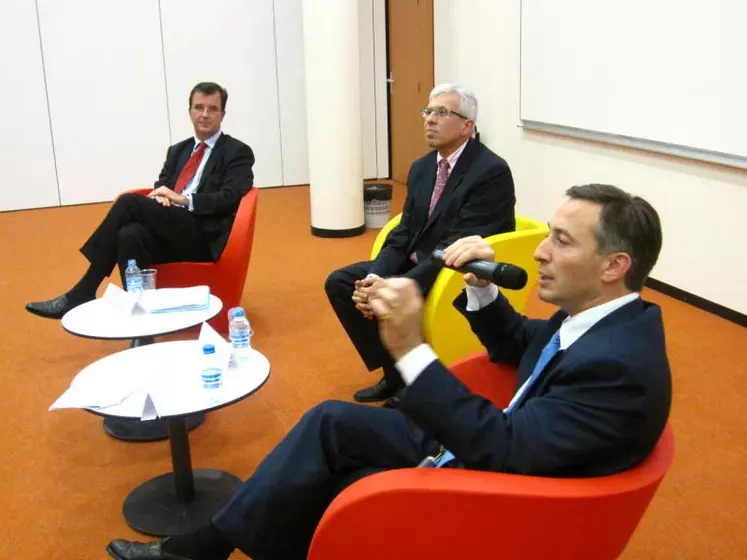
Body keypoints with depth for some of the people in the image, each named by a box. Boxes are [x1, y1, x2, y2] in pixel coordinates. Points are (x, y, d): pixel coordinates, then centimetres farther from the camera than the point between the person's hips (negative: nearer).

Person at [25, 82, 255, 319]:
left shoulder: (238, 153, 5)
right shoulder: (177, 150, 24)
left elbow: (230, 198, -9)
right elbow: (161, 188, 19)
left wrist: (183, 199, -19)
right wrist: (159, 197, -6)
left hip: (203, 237, -6)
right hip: (169, 232, 6)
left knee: (129, 201, -24)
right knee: (130, 235, -30)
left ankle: (83, 293, -18)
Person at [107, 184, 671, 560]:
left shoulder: (620, 367, -30)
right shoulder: (593, 315, -1)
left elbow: (505, 452, -34)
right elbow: (517, 346, 15)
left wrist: (411, 349, -36)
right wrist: (482, 288, -5)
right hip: (487, 450, 9)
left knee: (310, 493, -7)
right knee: (331, 422, 1)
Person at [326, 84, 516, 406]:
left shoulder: (492, 172, -19)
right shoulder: (421, 167, 7)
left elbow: (458, 248, -24)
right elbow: (404, 233, 6)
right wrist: (375, 276, -14)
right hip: (415, 264, 9)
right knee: (339, 282, 0)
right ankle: (394, 372, 10)